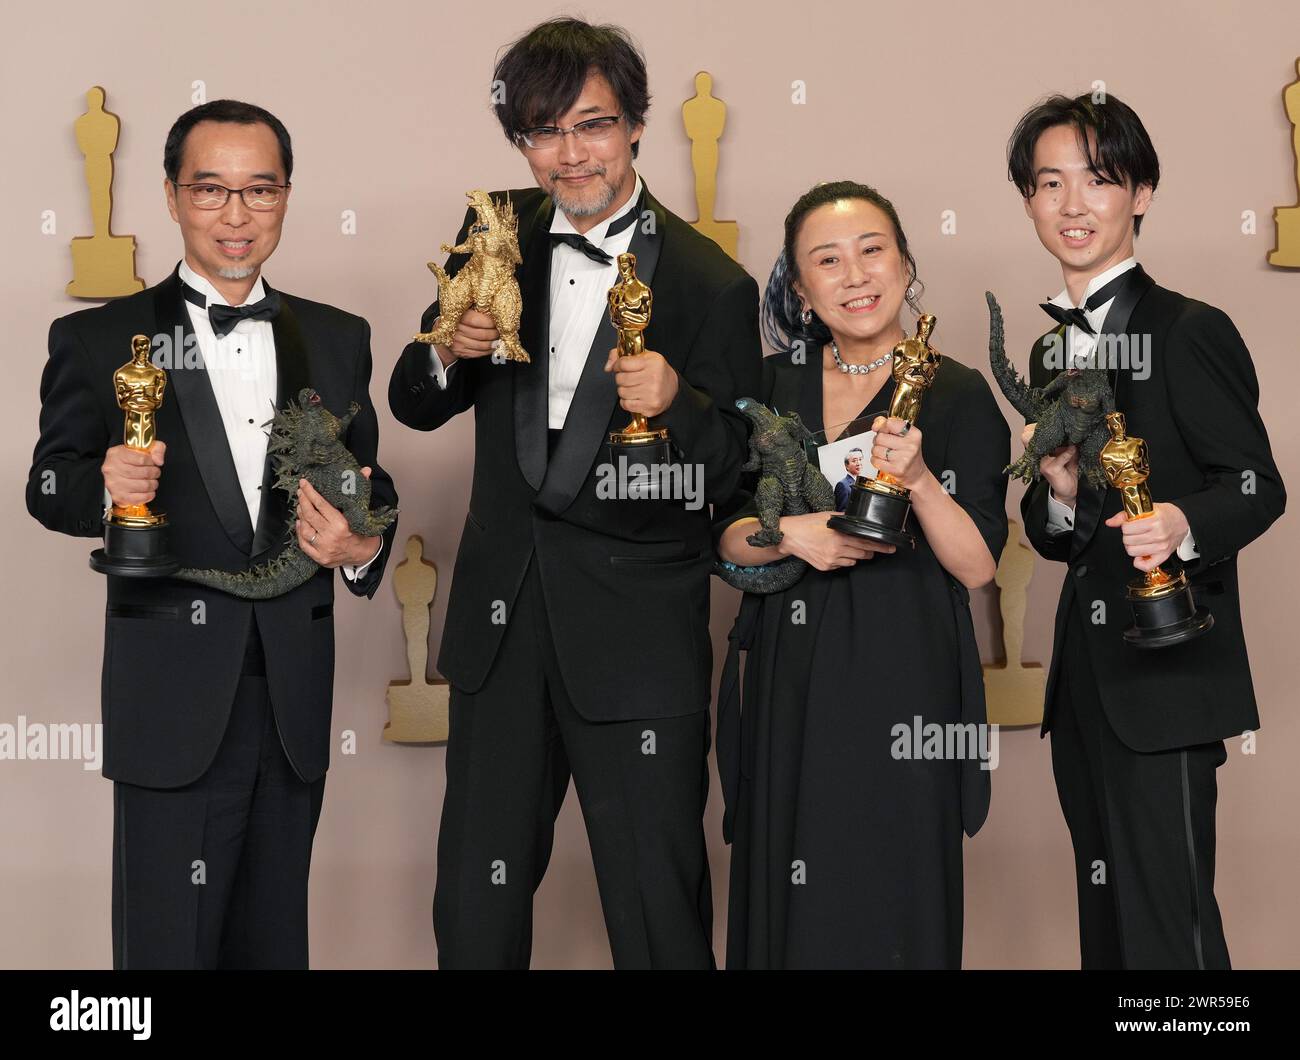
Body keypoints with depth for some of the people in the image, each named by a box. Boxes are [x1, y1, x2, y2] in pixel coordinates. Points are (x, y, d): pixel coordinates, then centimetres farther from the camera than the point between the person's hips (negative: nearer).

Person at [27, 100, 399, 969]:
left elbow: (370, 485, 14)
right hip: (172, 696, -3)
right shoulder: (98, 341, 2)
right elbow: (50, 484, 3)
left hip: (296, 697, 3)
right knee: (168, 940, 1)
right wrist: (104, 487, -20)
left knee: (274, 940, 14)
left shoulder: (338, 340, 11)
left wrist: (365, 546, -9)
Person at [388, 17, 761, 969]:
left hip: (638, 634, -4)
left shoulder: (710, 284, -8)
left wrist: (676, 405, -26)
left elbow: (733, 472, -6)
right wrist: (449, 353, -12)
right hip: (503, 613, 4)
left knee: (659, 915, 5)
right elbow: (413, 407, 10)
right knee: (474, 907, 15)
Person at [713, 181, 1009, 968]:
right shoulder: (773, 386, 7)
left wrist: (918, 479, -21)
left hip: (903, 689, -3)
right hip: (787, 687, 3)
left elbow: (978, 567, -6)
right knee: (788, 906, 10)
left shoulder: (956, 394, -3)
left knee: (890, 904, 4)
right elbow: (728, 534, 10)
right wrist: (788, 533, -11)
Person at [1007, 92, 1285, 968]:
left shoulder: (1190, 332, -8)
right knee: (1104, 918, 16)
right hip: (1085, 680, 8)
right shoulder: (1052, 351, 14)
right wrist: (1060, 494, -7)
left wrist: (1182, 526, -31)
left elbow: (1257, 485, -10)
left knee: (1168, 924, -7)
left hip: (1168, 674, -8)